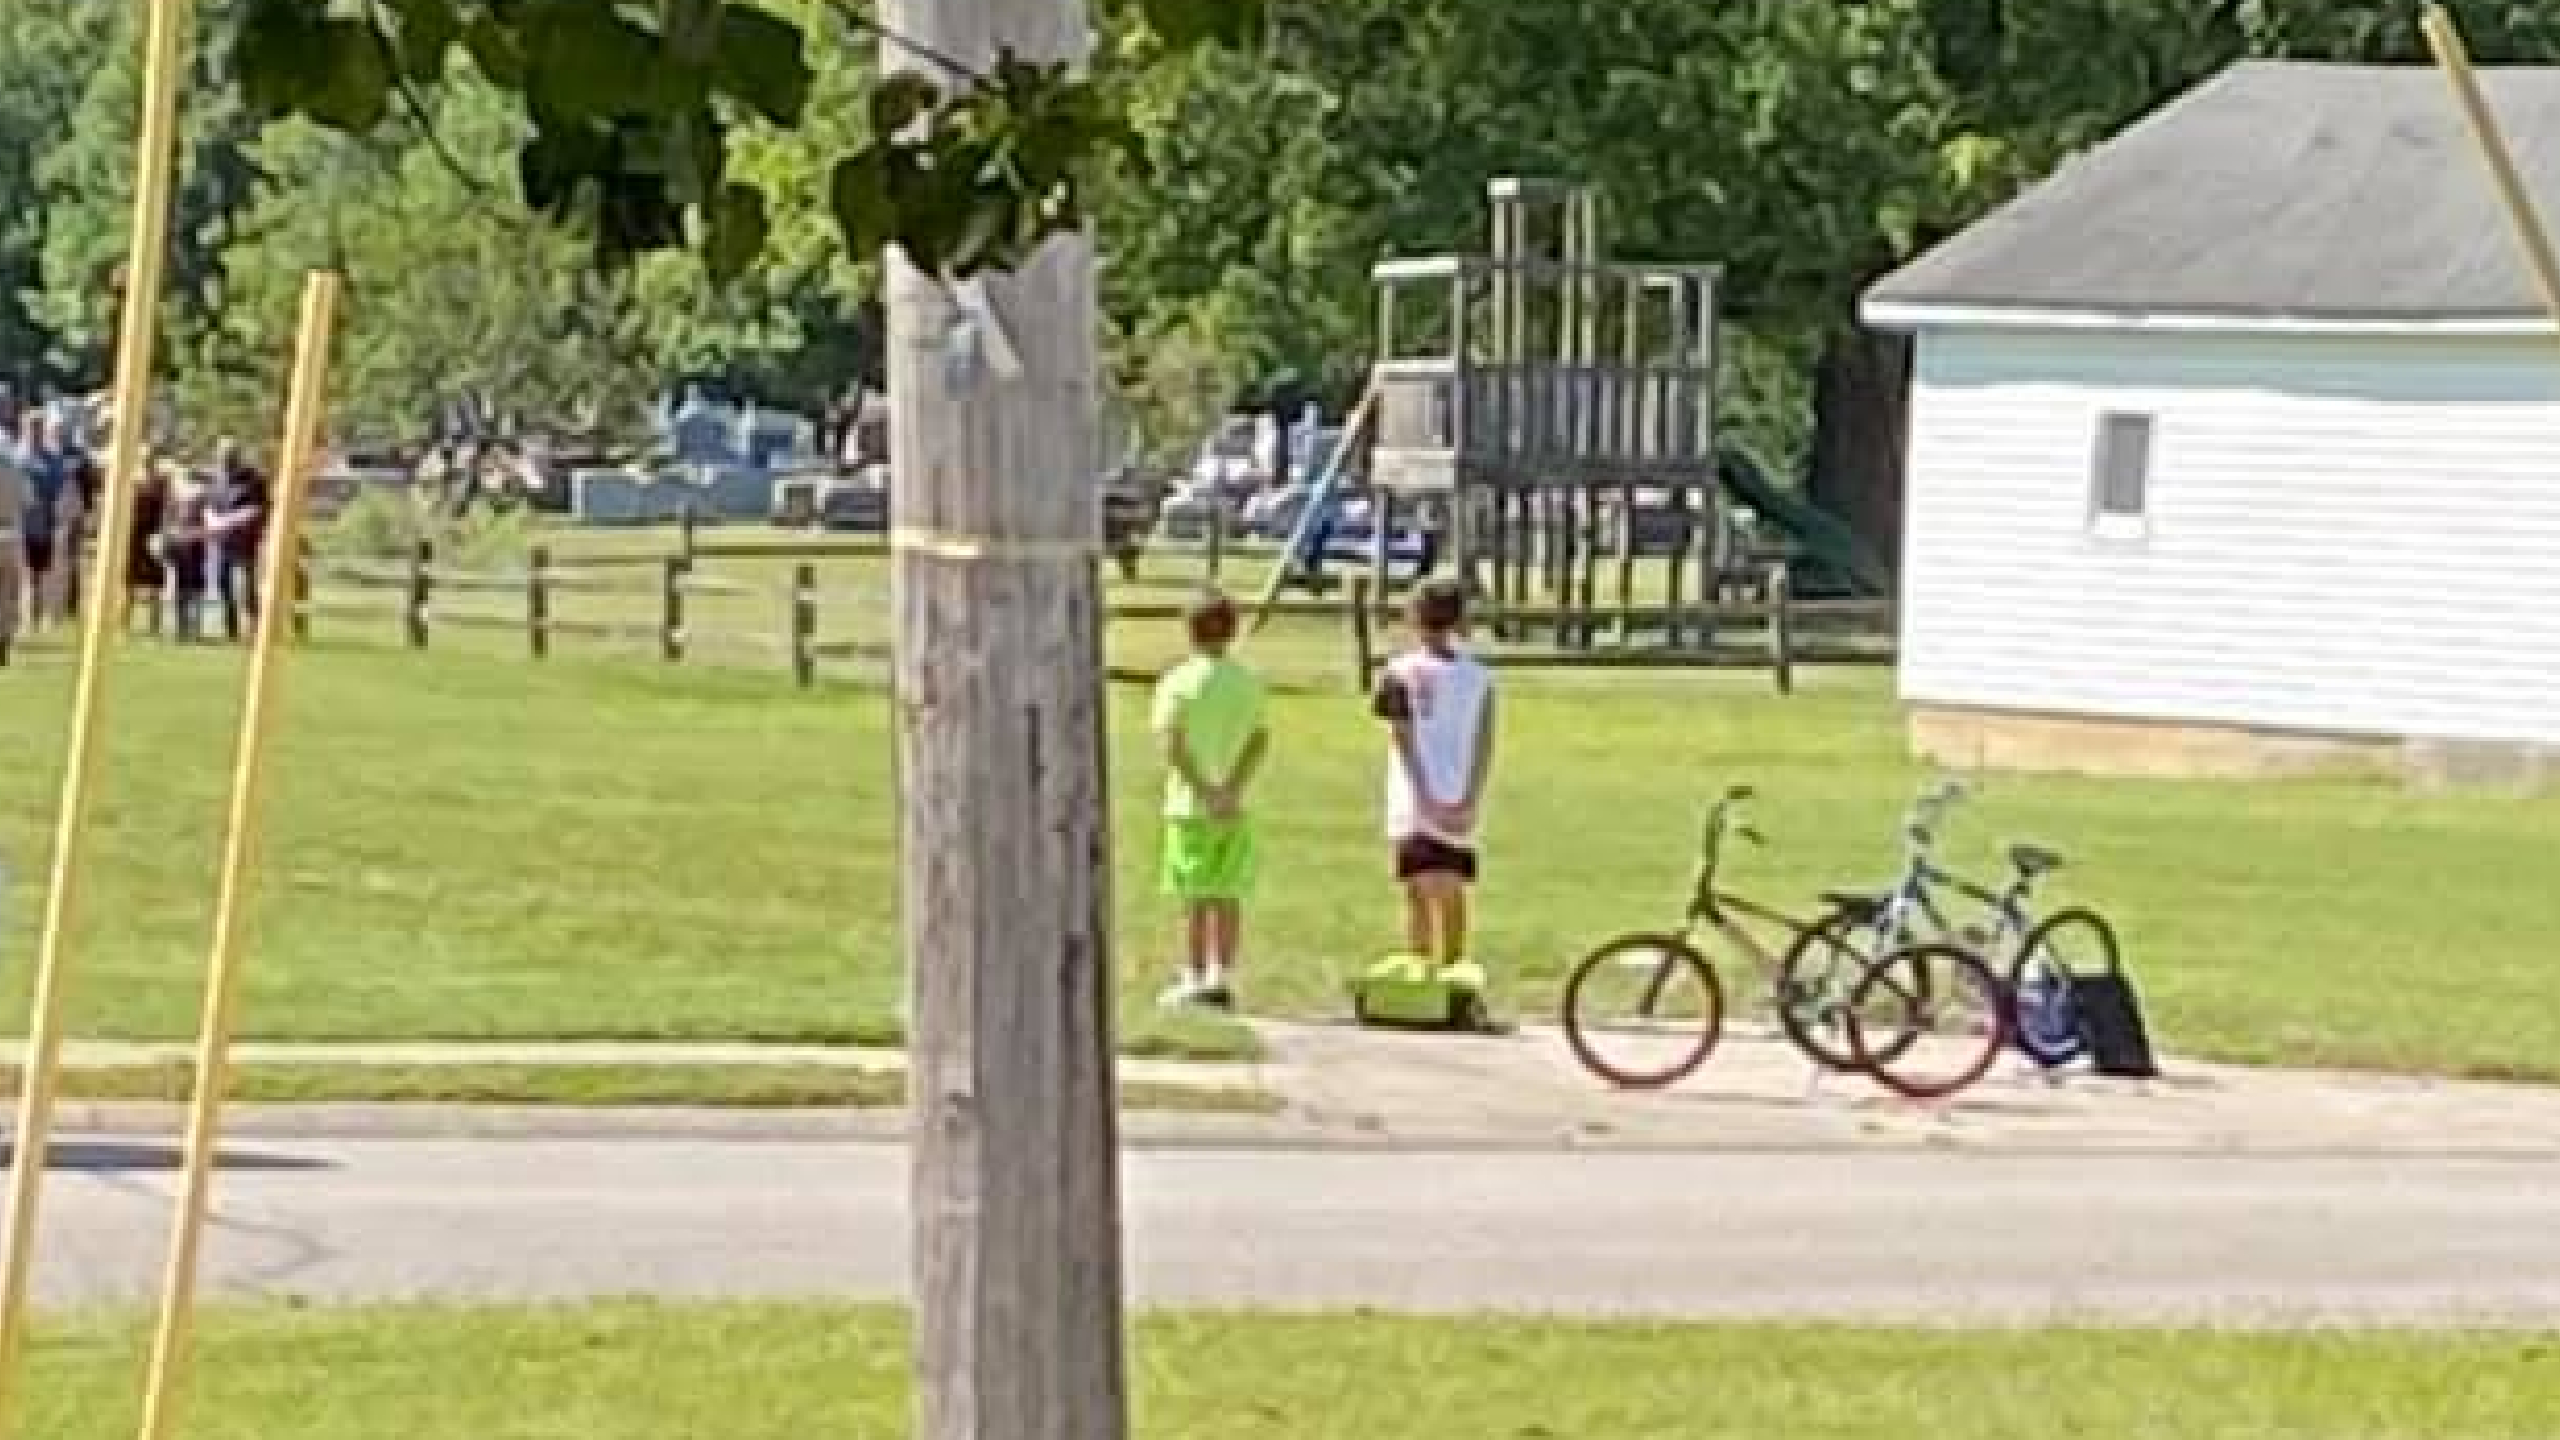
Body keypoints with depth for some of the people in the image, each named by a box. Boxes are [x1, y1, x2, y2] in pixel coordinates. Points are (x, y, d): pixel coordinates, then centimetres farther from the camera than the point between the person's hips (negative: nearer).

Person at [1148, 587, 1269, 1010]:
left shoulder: (1178, 682, -7)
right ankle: (1222, 978, 7)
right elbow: (1259, 740, -4)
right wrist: (1231, 788, -11)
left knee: (1196, 899, 2)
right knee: (1228, 896, 8)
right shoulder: (1247, 682, 5)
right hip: (1235, 807, 3)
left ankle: (1196, 979, 2)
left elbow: (1171, 741, -16)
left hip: (1190, 804, -3)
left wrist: (1205, 791, -16)